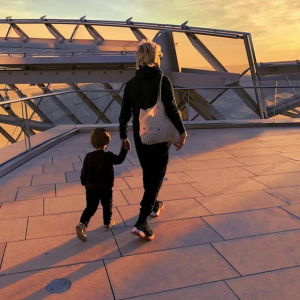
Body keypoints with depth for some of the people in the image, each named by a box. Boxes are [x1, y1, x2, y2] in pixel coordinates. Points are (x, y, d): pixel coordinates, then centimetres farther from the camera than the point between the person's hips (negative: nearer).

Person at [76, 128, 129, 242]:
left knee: (90, 207, 9)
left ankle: (82, 224, -10)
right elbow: (119, 159, 8)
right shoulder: (108, 156, -11)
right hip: (105, 188, -2)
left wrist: (84, 182, 19)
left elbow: (84, 172, 0)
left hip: (90, 188, 2)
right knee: (107, 206, 19)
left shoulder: (88, 156, -5)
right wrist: (124, 149, 22)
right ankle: (107, 223, 33)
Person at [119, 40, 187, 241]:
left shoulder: (131, 83, 3)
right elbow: (171, 108, -20)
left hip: (140, 137, 5)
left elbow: (124, 114, 5)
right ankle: (141, 223, -8)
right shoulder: (162, 80, -12)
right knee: (156, 177, 0)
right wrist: (182, 131, -12)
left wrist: (124, 136, 16)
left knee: (148, 173, 22)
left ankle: (154, 206, 42)